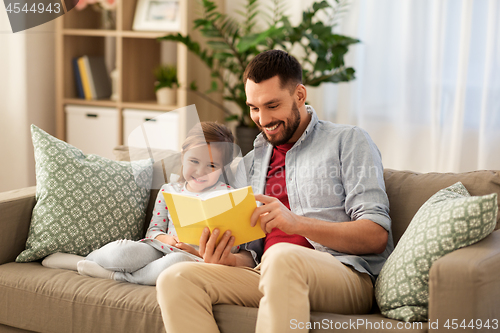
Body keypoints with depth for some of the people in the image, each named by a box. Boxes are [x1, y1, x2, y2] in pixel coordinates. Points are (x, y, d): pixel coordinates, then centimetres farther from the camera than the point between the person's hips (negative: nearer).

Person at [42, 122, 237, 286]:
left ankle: (115, 275, -22)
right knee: (122, 250, -30)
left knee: (177, 261, -41)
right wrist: (165, 238, -9)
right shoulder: (168, 191, 15)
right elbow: (154, 229, 17)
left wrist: (197, 251, -19)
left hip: (199, 257, -3)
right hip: (162, 250, 3)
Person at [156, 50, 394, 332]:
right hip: (269, 277, 5)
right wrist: (230, 260, -6)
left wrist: (297, 223, -18)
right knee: (175, 279, -20)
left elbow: (377, 236, -4)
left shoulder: (348, 141, 8)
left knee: (282, 257, -39)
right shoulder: (250, 165, 25)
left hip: (347, 275, -5)